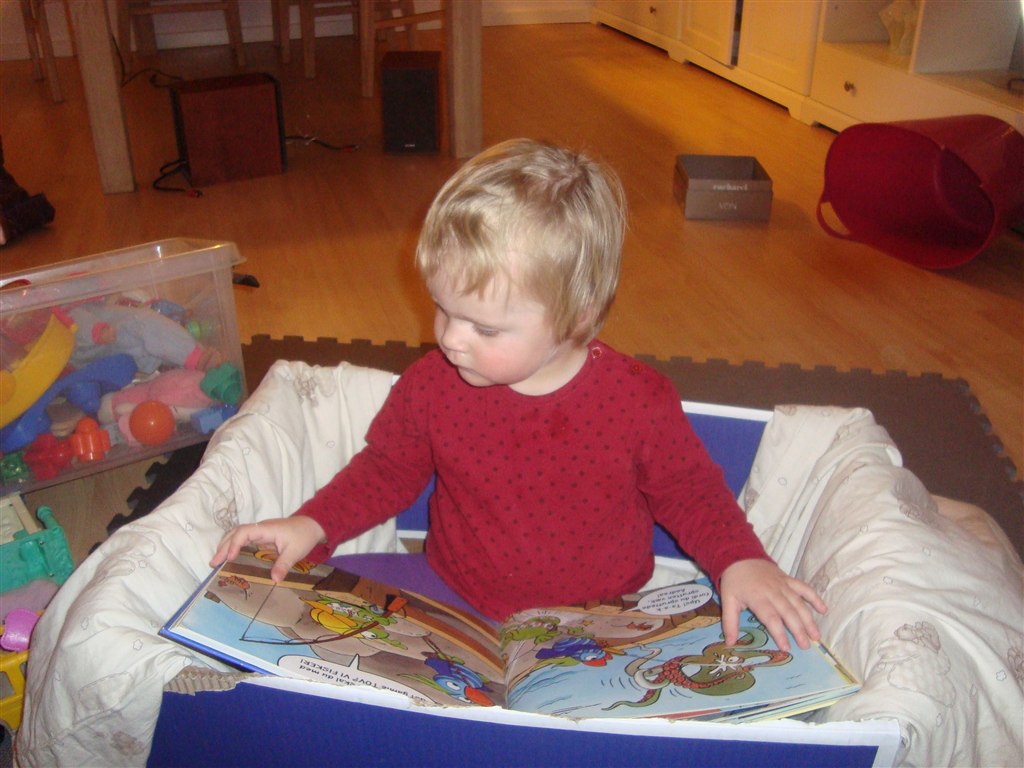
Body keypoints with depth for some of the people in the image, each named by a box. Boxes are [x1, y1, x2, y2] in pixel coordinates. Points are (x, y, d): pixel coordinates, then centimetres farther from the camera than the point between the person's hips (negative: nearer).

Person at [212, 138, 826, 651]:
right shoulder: (430, 386, -7)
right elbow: (387, 469, 10)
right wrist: (314, 525, -4)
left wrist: (741, 561, -12)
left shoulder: (639, 400, -13)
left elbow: (689, 490, 3)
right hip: (458, 616, 2)